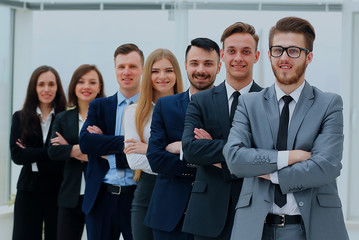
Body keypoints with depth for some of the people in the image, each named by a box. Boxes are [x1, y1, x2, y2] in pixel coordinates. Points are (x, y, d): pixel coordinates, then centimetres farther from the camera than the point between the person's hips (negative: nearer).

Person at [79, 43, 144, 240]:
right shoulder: (99, 106, 11)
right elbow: (85, 142, -5)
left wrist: (106, 146, -10)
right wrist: (124, 143, -15)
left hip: (138, 196, -3)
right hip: (101, 199, 3)